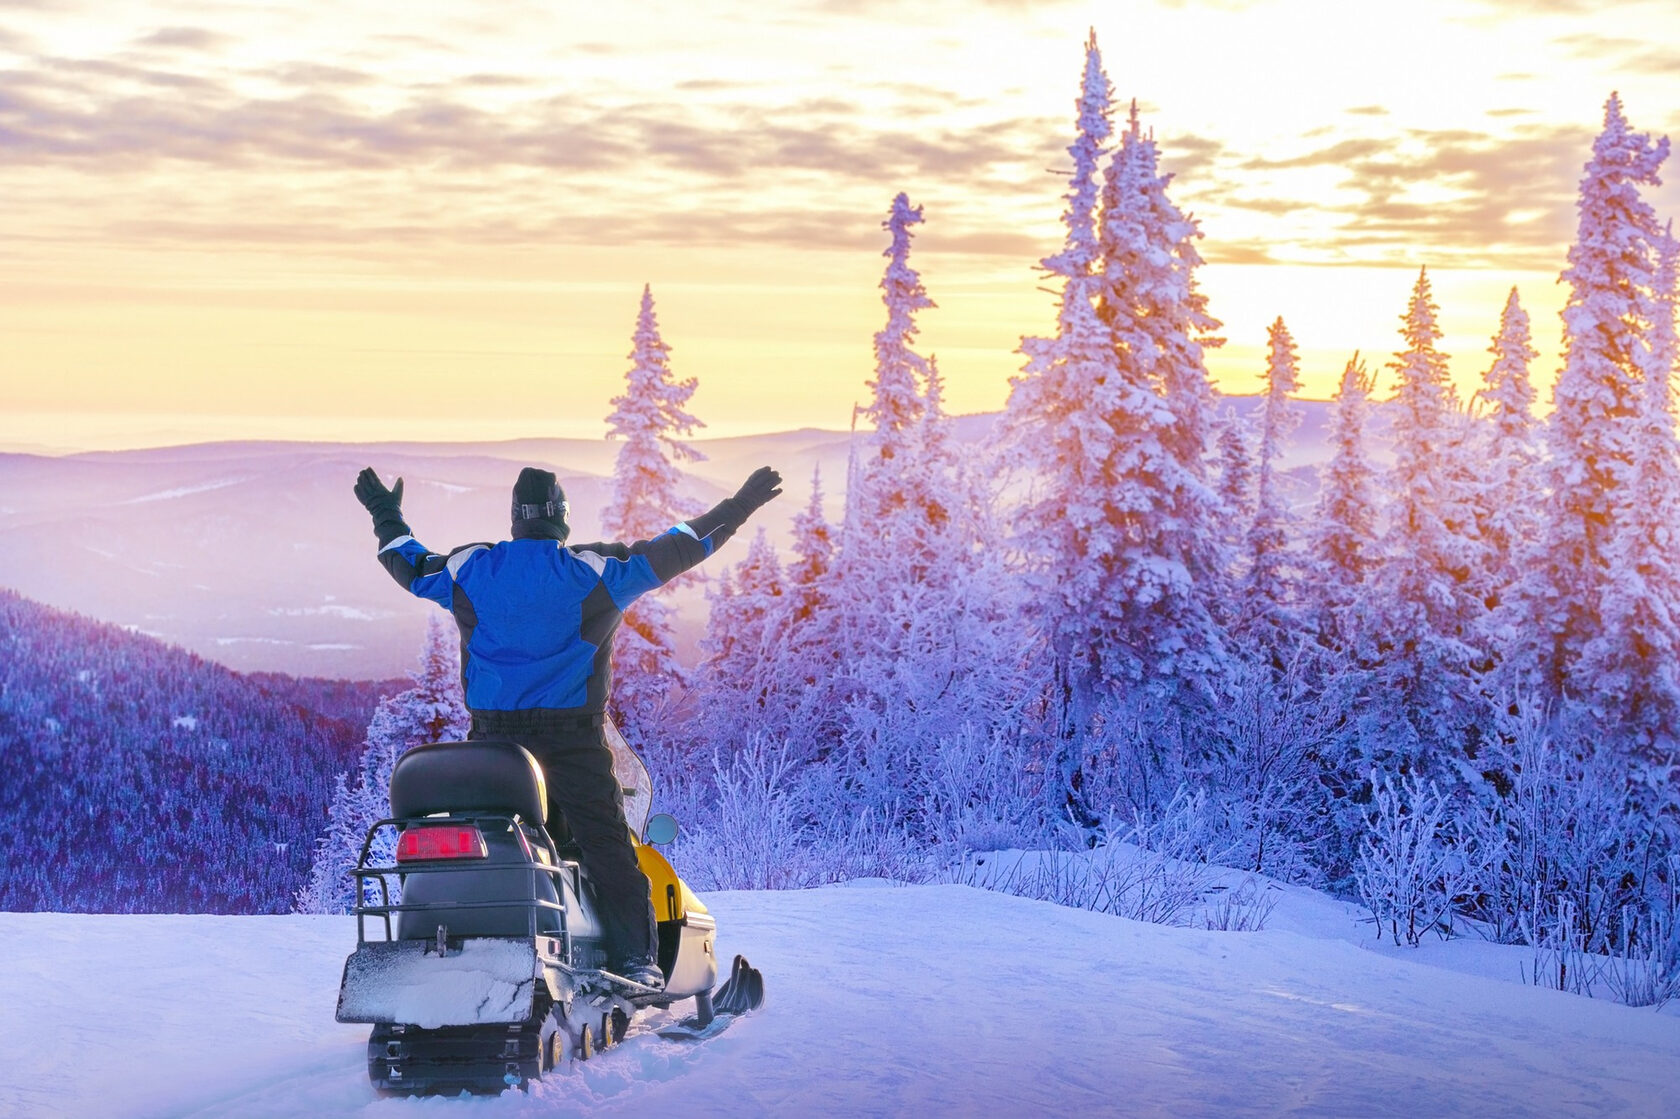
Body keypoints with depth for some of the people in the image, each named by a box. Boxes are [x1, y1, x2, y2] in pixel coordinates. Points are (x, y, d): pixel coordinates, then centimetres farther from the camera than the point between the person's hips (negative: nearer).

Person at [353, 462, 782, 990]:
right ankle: (635, 959, -5)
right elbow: (674, 550, -1)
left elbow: (409, 564, 22)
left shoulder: (467, 569, 5)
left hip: (491, 738, 3)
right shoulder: (595, 571, -4)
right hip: (571, 739, -3)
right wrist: (739, 507, 9)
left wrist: (386, 515, 40)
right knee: (608, 848, -1)